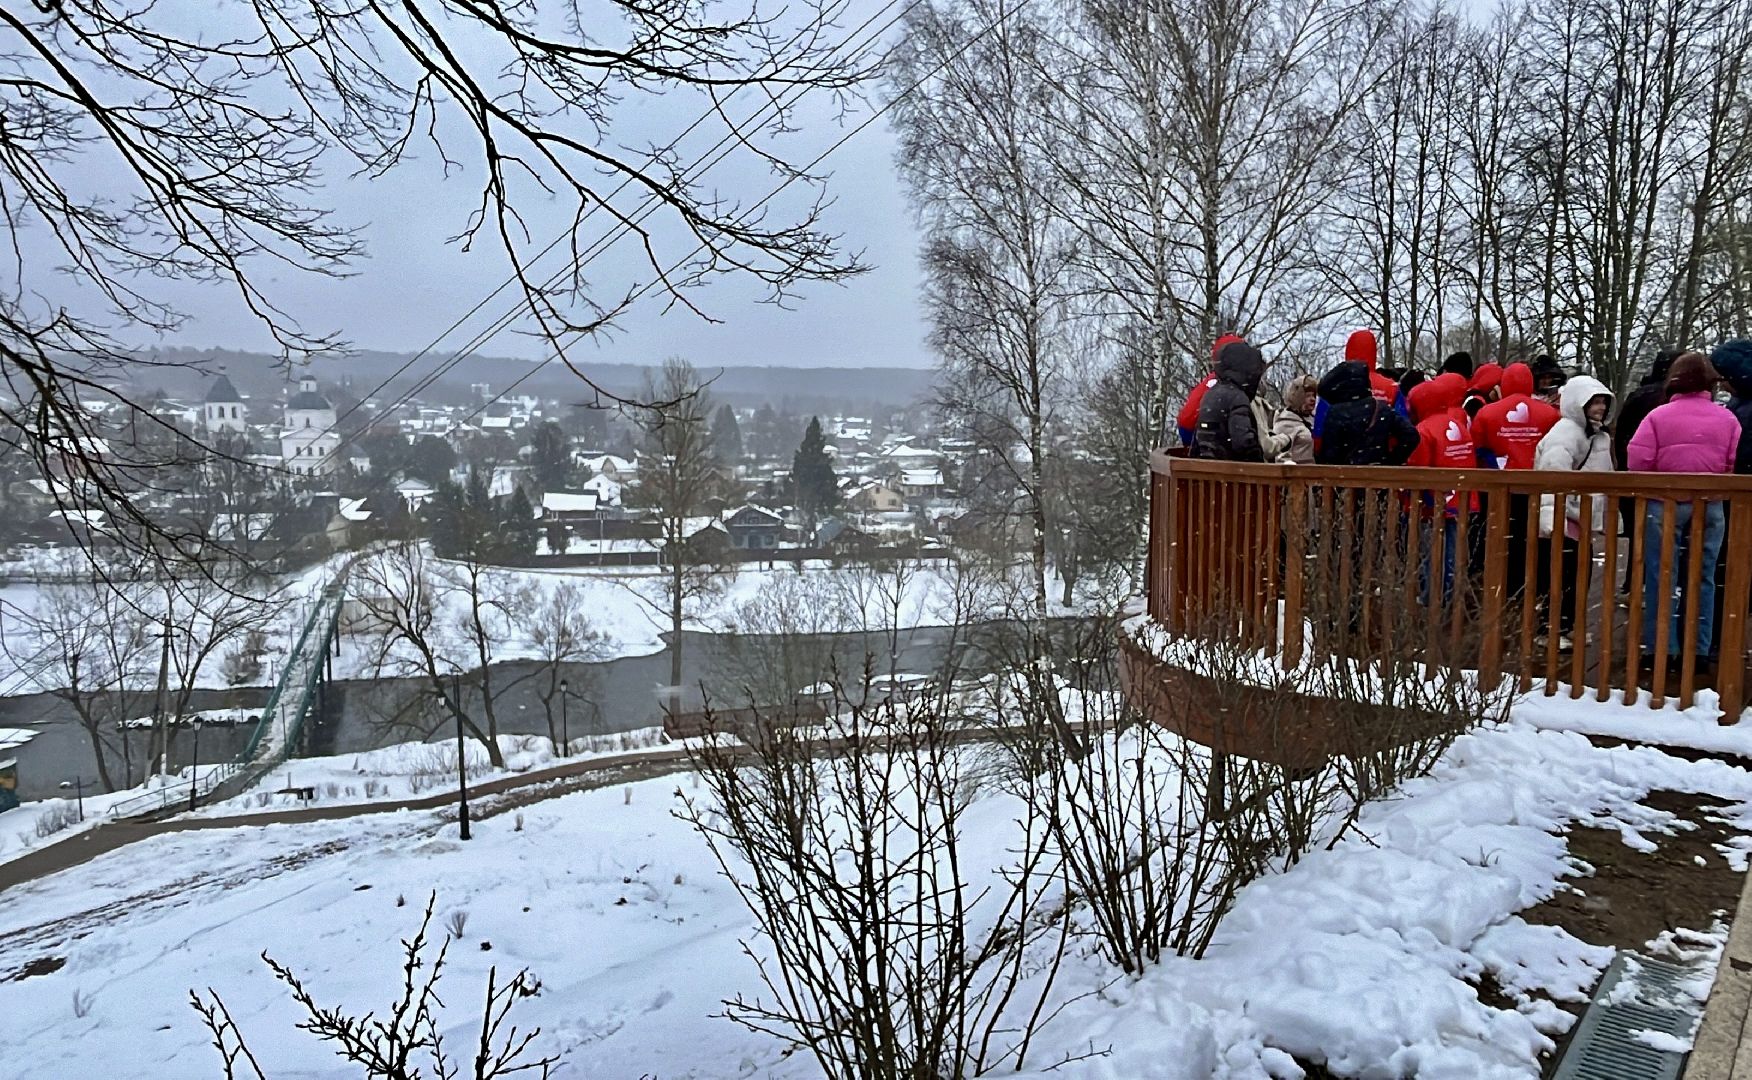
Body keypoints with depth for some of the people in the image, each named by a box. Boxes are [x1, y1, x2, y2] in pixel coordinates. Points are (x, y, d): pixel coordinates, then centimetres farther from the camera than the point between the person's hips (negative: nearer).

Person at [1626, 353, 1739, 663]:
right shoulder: (1727, 419, 1)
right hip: (1711, 507, 3)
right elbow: (1735, 465, -3)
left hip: (1664, 504, -3)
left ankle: (1662, 650, 5)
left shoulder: (1659, 416, -7)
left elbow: (1638, 461, -13)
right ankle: (1699, 650, 16)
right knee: (1703, 578, 11)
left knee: (1662, 578, 4)